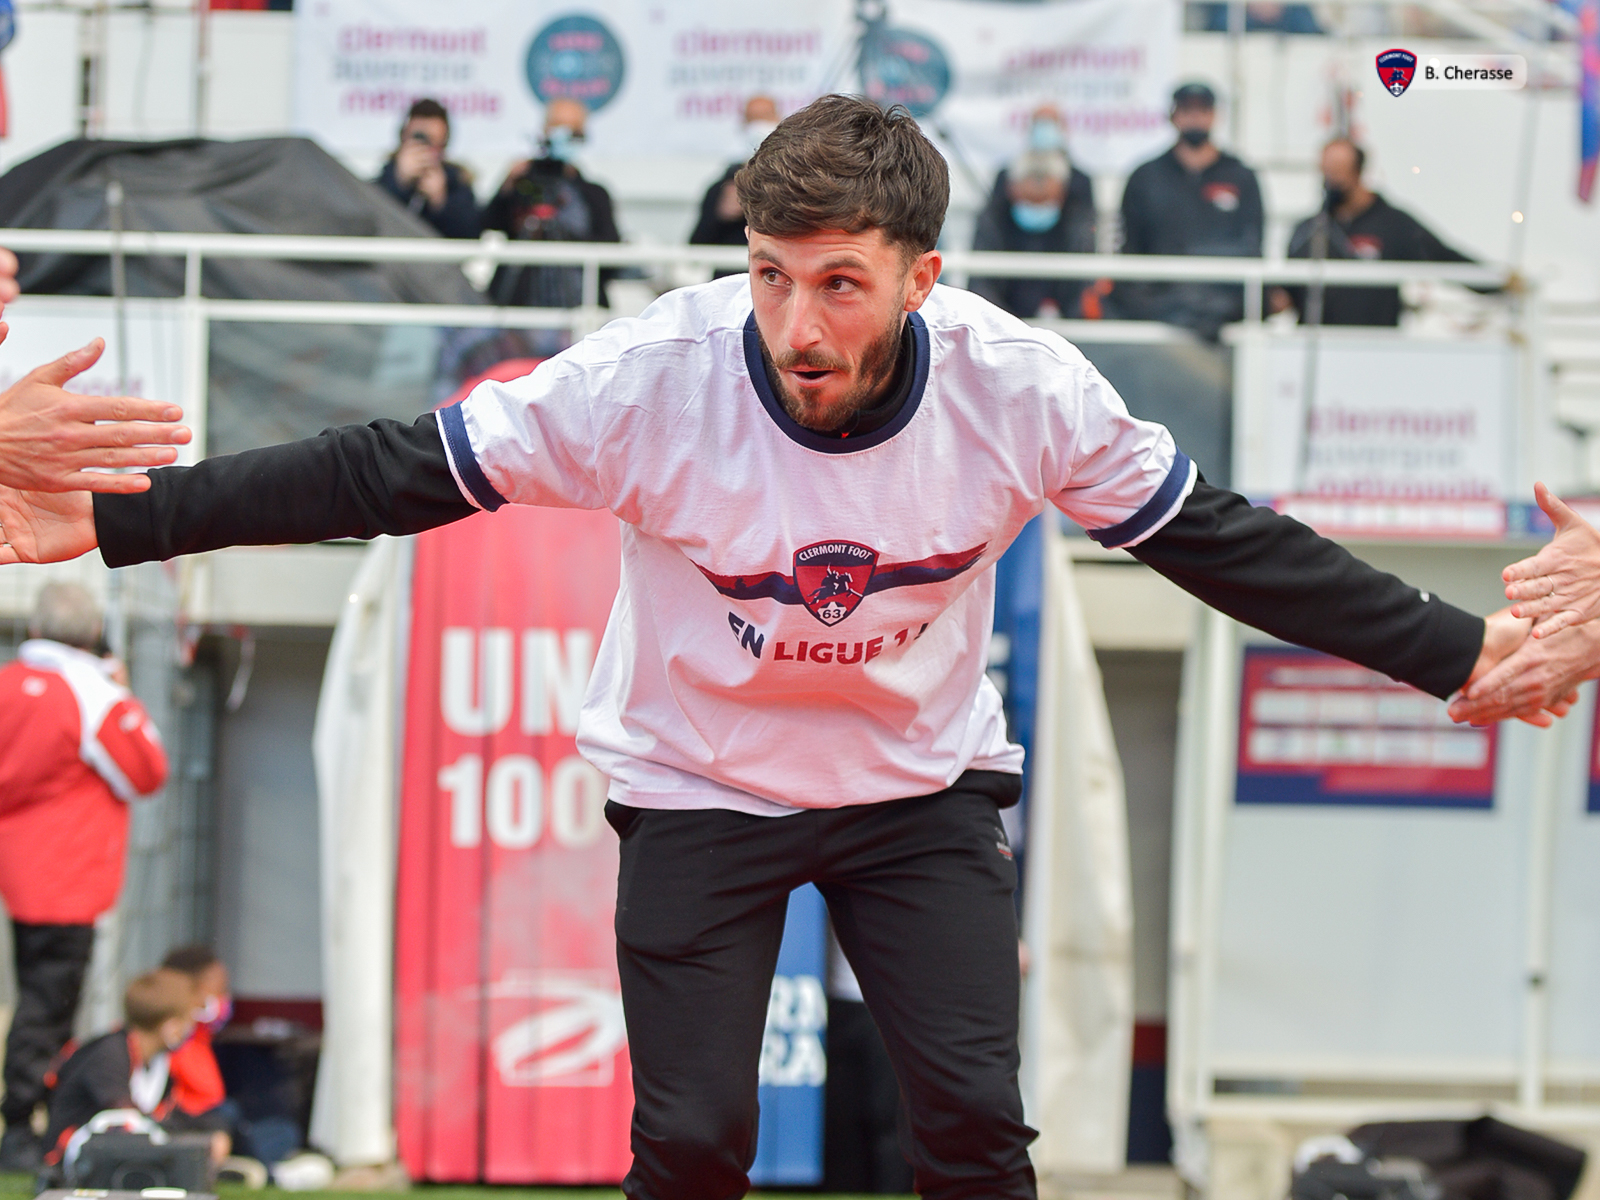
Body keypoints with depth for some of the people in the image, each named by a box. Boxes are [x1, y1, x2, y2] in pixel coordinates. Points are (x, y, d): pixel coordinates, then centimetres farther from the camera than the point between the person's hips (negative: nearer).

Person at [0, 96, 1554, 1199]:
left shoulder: (1022, 391, -23)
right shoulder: (650, 380, -28)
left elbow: (1220, 539, -8)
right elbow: (383, 474, -22)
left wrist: (1458, 651, -7)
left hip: (925, 783, 1)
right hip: (697, 787, -1)